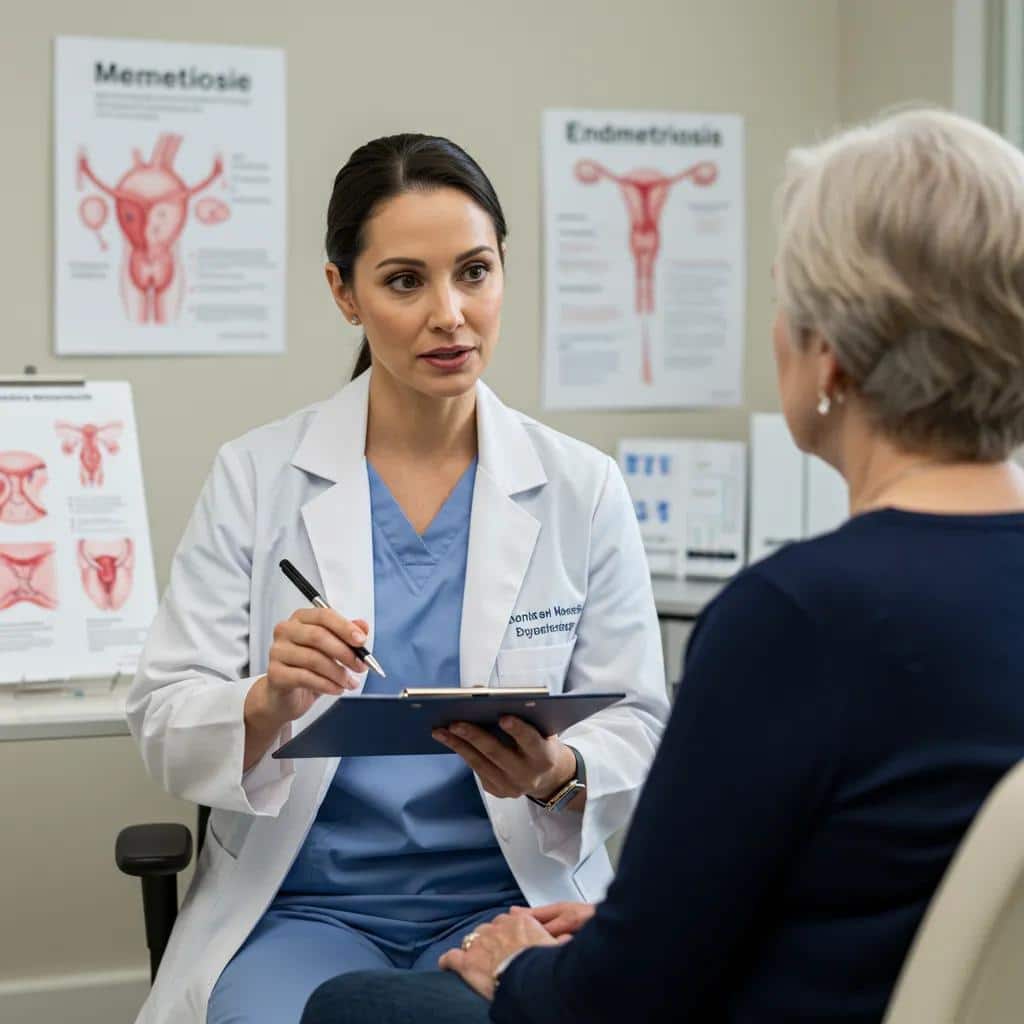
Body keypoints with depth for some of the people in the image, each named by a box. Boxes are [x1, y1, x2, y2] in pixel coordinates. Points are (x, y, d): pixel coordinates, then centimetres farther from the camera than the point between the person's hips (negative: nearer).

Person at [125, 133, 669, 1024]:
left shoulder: (582, 489, 3)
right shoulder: (258, 476, 1)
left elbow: (637, 727, 4)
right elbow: (164, 724, -1)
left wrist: (558, 773, -18)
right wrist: (268, 704, -22)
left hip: (512, 897, 1)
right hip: (301, 904, 0)